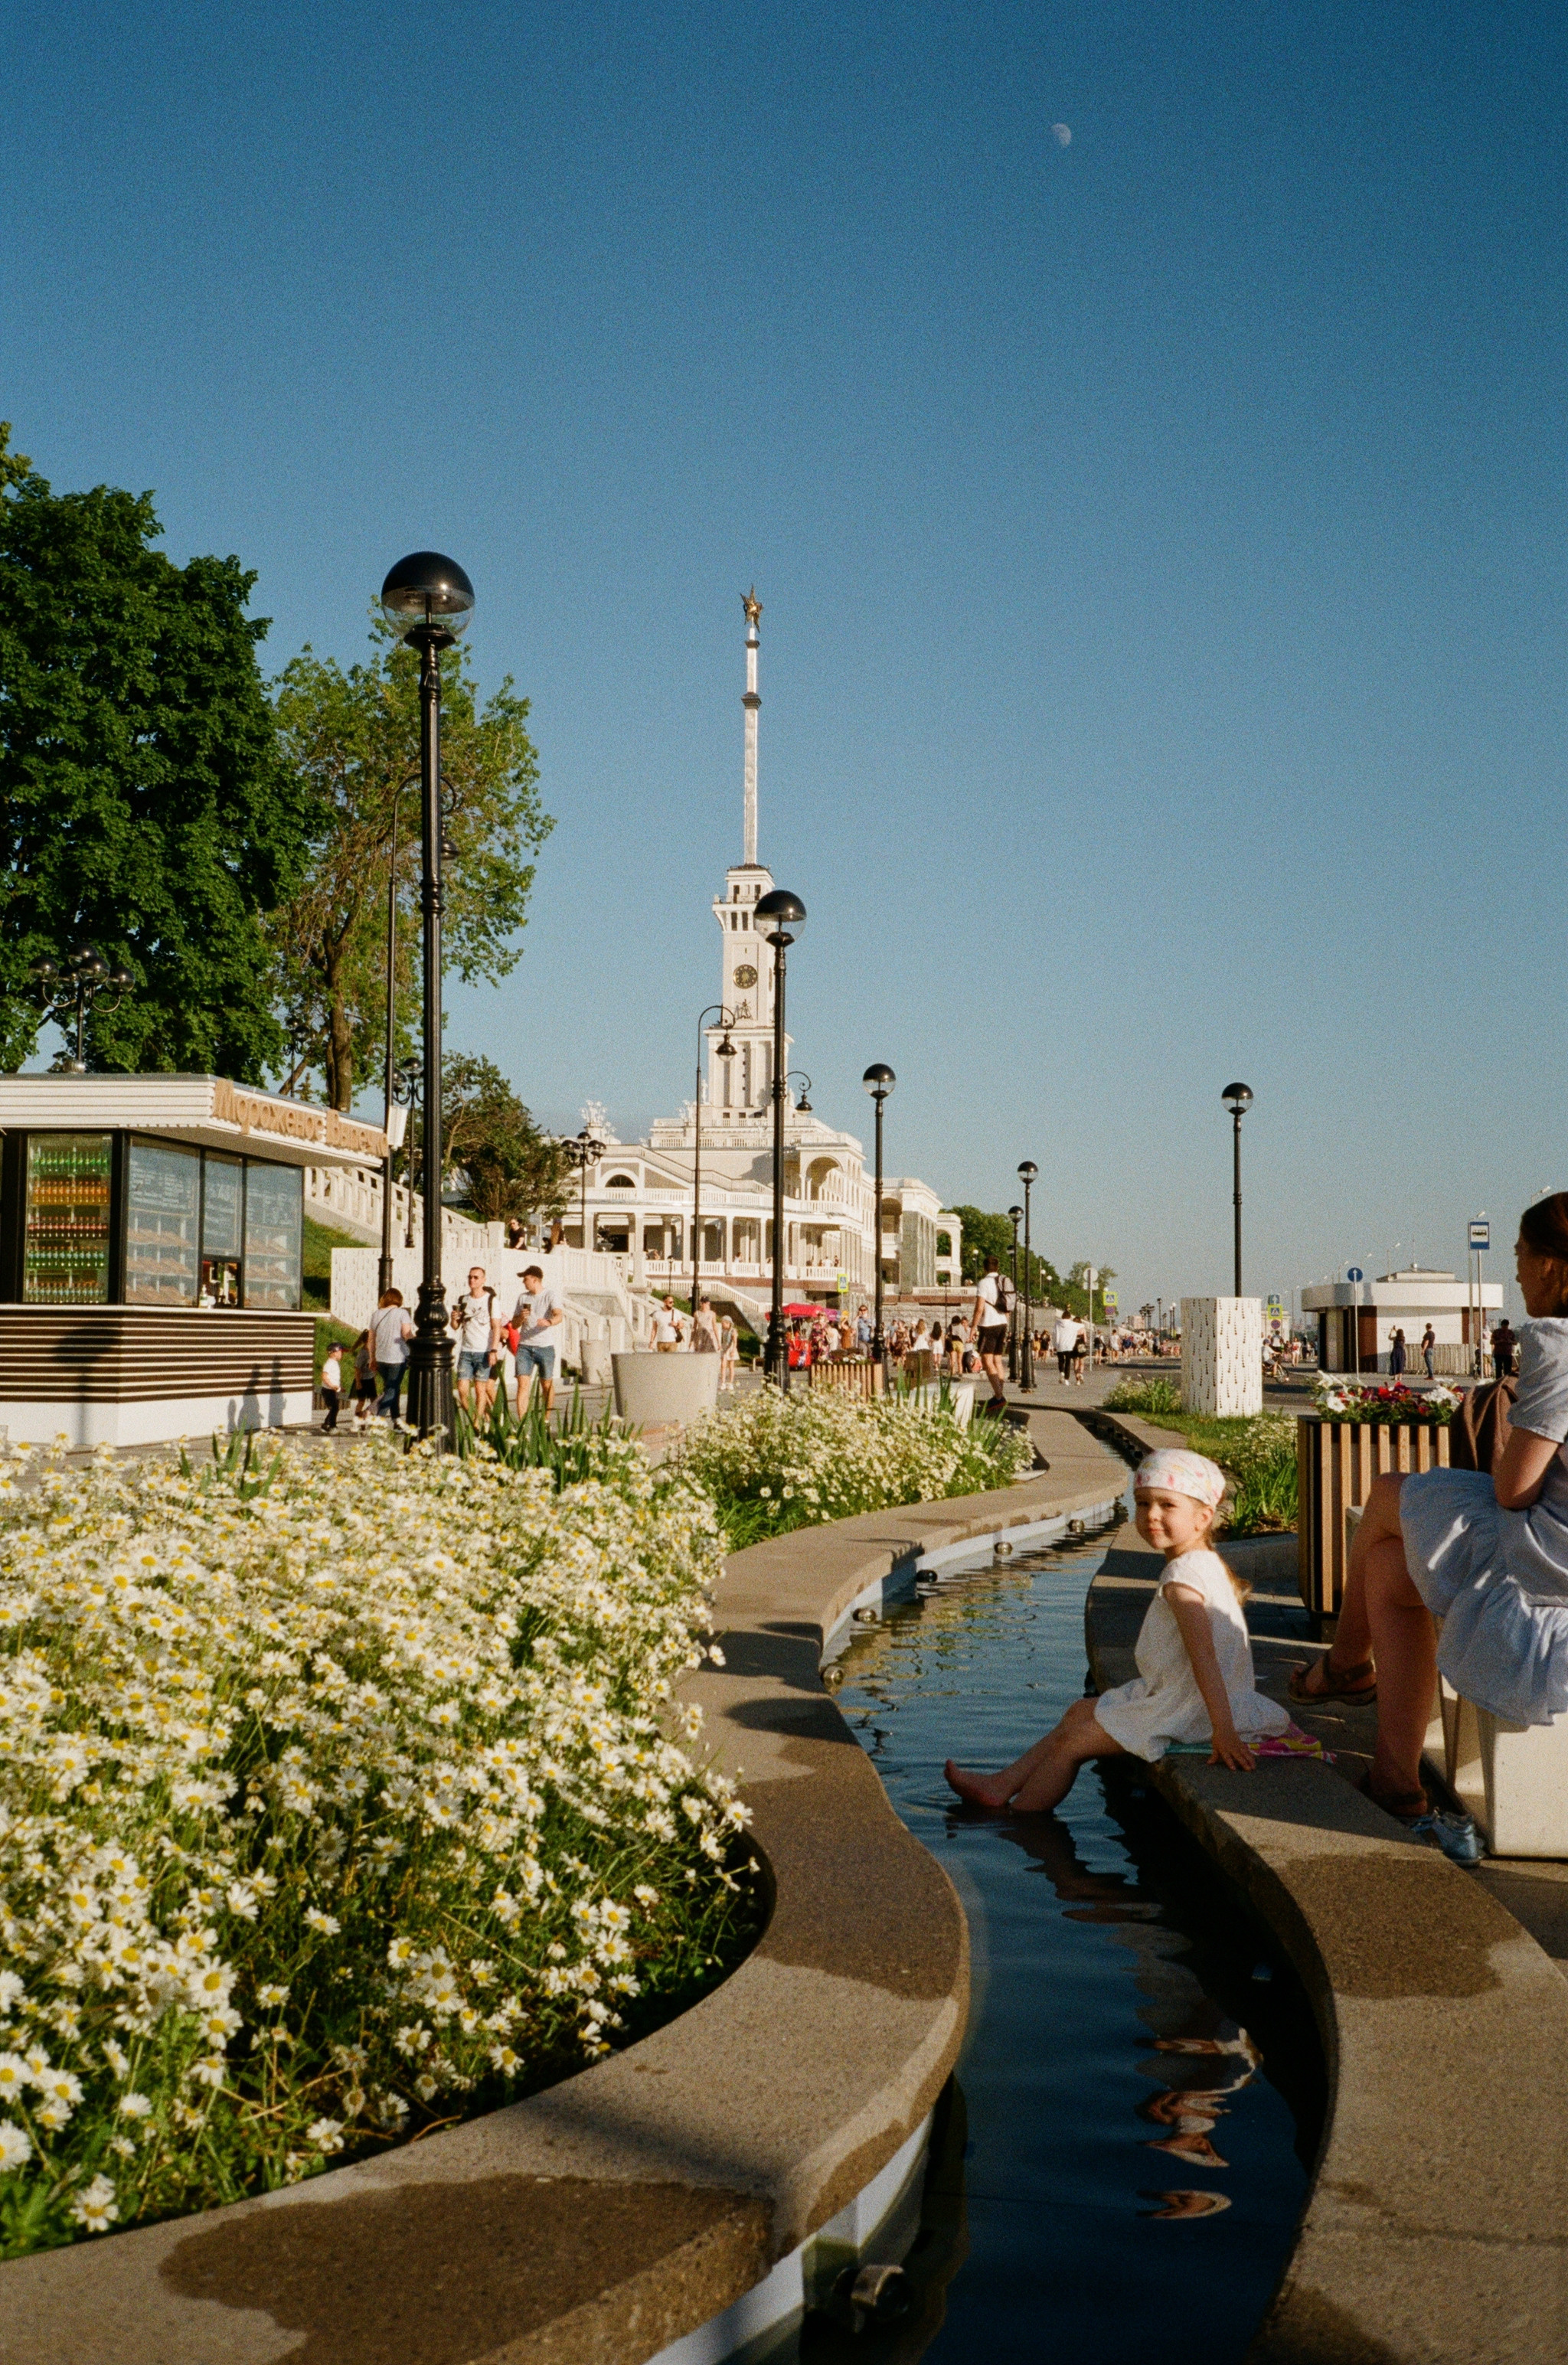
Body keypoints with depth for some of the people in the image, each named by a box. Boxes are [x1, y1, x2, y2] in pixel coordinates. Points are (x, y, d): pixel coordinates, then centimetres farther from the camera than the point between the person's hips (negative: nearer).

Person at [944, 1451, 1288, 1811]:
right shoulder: (1206, 1564, 10)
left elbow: (1204, 1656, -29)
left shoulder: (1183, 1575, -22)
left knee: (1072, 1741, -6)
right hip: (1178, 1696, 11)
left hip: (1186, 1711, -11)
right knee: (1080, 1712, 18)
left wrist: (1224, 1730, -35)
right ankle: (1001, 1785, 21)